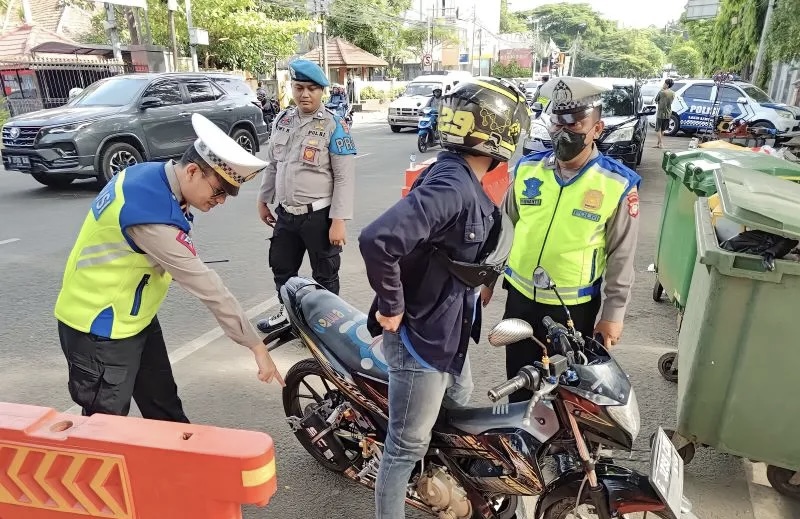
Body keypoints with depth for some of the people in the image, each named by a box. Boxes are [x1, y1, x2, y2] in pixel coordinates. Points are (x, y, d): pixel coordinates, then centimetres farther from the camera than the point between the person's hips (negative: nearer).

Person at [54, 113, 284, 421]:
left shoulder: (152, 177, -5)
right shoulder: (154, 216, -34)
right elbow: (208, 288, -30)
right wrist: (256, 345, -23)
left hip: (134, 318, 9)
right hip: (99, 328, -9)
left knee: (164, 408, 19)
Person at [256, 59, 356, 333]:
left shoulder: (334, 125, -11)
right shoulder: (282, 119, 7)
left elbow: (345, 177, -14)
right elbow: (272, 164, 17)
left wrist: (339, 220, -19)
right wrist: (264, 200, 17)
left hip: (319, 215, -6)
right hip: (285, 213, 6)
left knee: (324, 275, 10)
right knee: (281, 267, 21)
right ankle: (287, 311, 44)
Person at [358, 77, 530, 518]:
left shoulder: (466, 183, 5)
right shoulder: (450, 185, -28)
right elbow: (377, 239, -40)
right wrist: (391, 307, -27)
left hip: (448, 332, 11)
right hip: (419, 336, -11)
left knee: (460, 407, 31)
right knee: (408, 446, 7)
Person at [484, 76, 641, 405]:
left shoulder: (619, 184, -12)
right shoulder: (527, 168, -3)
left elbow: (621, 254, -6)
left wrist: (614, 313, -4)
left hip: (575, 306, -3)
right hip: (521, 297, 3)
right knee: (518, 380, 19)